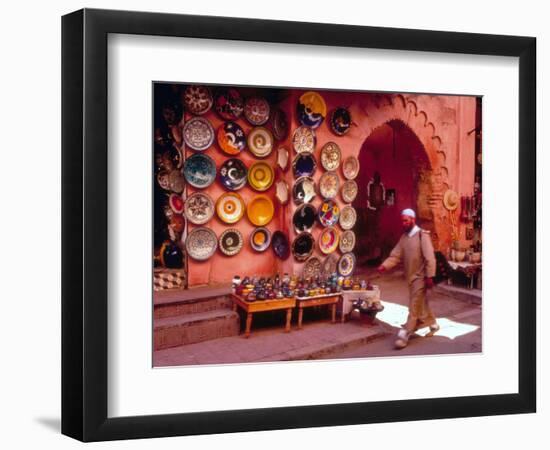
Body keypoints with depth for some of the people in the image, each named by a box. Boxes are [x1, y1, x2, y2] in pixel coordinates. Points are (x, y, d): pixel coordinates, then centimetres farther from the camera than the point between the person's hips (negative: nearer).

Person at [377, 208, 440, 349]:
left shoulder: (422, 235, -14)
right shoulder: (404, 237, 8)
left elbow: (429, 257, -17)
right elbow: (395, 255, 2)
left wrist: (429, 276, -21)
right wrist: (384, 265, -15)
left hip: (420, 276, -8)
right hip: (410, 276, 8)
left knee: (414, 306, -6)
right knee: (421, 303, 20)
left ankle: (404, 335, -7)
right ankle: (432, 324, 38)